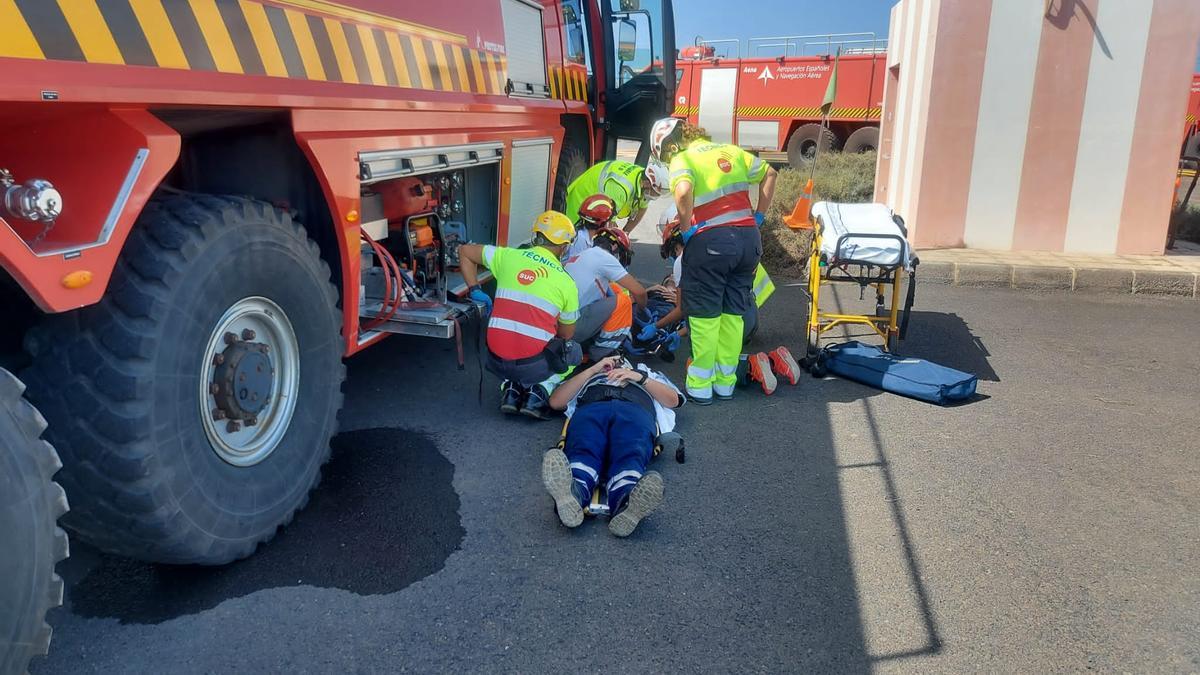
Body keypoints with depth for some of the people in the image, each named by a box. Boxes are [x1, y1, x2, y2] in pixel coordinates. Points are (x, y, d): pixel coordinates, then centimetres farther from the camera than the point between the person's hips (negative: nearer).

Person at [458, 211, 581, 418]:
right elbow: (566, 335, 12)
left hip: (496, 361, 3)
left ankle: (513, 387, 12)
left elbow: (464, 251, 18)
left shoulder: (508, 256, 6)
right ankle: (540, 390, 6)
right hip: (534, 365, -3)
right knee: (574, 351, 27)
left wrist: (474, 290, 21)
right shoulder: (566, 282, 2)